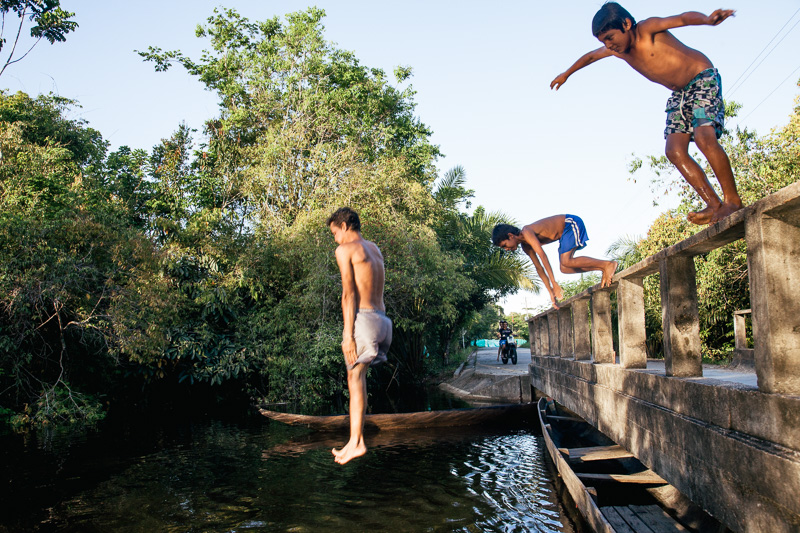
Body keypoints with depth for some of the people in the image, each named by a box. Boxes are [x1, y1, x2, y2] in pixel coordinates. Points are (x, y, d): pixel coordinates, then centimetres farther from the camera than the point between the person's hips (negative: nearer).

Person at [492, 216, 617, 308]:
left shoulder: (526, 232, -25)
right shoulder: (525, 246, 4)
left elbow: (542, 255, -34)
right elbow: (539, 268, 9)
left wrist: (554, 283, -37)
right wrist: (551, 292, 8)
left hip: (572, 223, -9)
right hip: (564, 233, 9)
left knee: (566, 262, -25)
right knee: (564, 268, -2)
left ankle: (607, 264, -18)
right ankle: (602, 268, 3)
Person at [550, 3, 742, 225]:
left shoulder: (648, 28, -17)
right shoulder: (617, 49, 4)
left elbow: (683, 18, -34)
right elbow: (591, 56, 24)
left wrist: (707, 19, -57)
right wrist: (567, 73, 39)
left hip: (703, 79, -7)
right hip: (679, 93, 8)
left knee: (704, 137, -27)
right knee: (674, 150, -10)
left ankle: (733, 200, -18)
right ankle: (715, 206, -11)